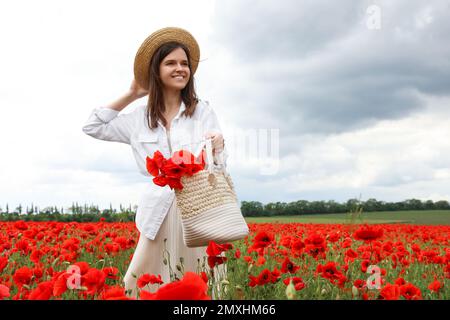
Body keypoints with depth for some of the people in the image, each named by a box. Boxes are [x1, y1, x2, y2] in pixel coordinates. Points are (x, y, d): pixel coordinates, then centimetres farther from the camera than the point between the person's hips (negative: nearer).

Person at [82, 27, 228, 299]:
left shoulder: (203, 110, 4)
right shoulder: (140, 118, 10)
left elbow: (220, 164, 1)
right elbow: (93, 127, 15)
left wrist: (218, 148, -23)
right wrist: (131, 95, 12)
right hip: (159, 213, 2)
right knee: (146, 285, 1)